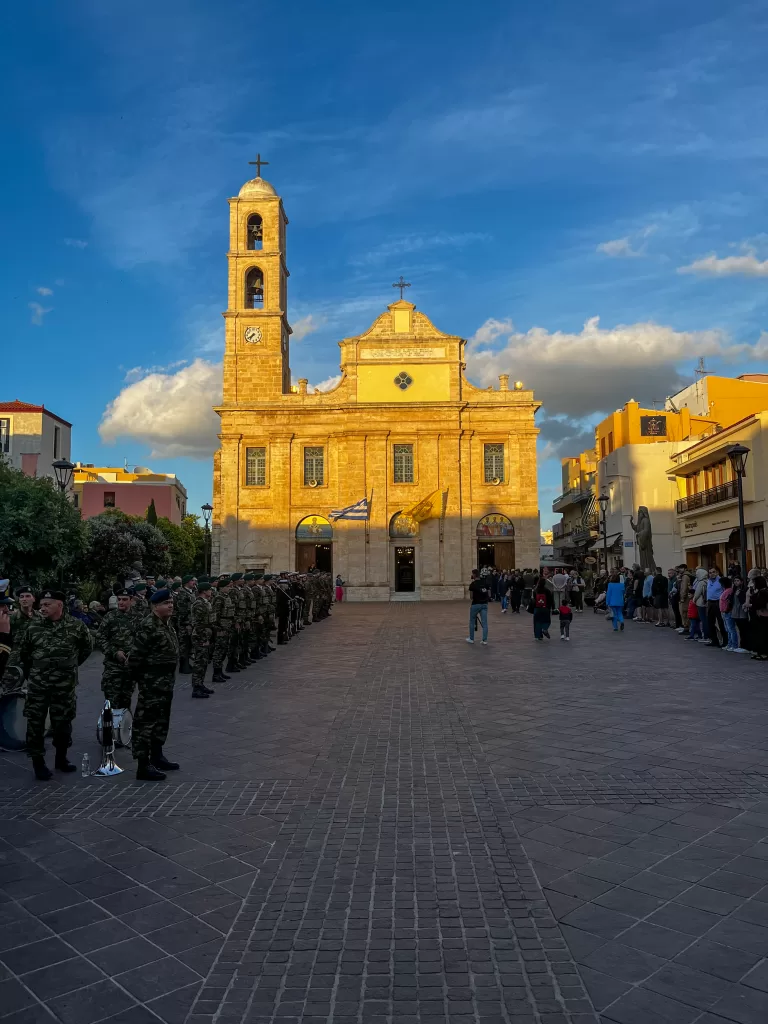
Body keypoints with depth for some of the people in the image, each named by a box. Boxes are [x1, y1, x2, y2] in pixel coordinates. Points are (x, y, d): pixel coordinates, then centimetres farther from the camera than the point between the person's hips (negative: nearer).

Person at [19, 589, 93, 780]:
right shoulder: (33, 627, -1)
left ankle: (61, 758, 27)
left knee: (62, 722, 10)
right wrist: (32, 671, 13)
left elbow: (87, 646, 12)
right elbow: (23, 652, 14)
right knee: (35, 723, 2)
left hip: (65, 684, 0)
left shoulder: (76, 626, -5)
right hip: (37, 684, 1)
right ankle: (38, 762, 14)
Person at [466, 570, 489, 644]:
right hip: (484, 604, 4)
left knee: (472, 622, 12)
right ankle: (485, 640, 3)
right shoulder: (485, 583, 4)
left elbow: (471, 596, -6)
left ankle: (471, 639, 19)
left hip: (475, 604, -4)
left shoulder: (472, 584, -10)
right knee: (484, 622, 4)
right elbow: (489, 595, 7)